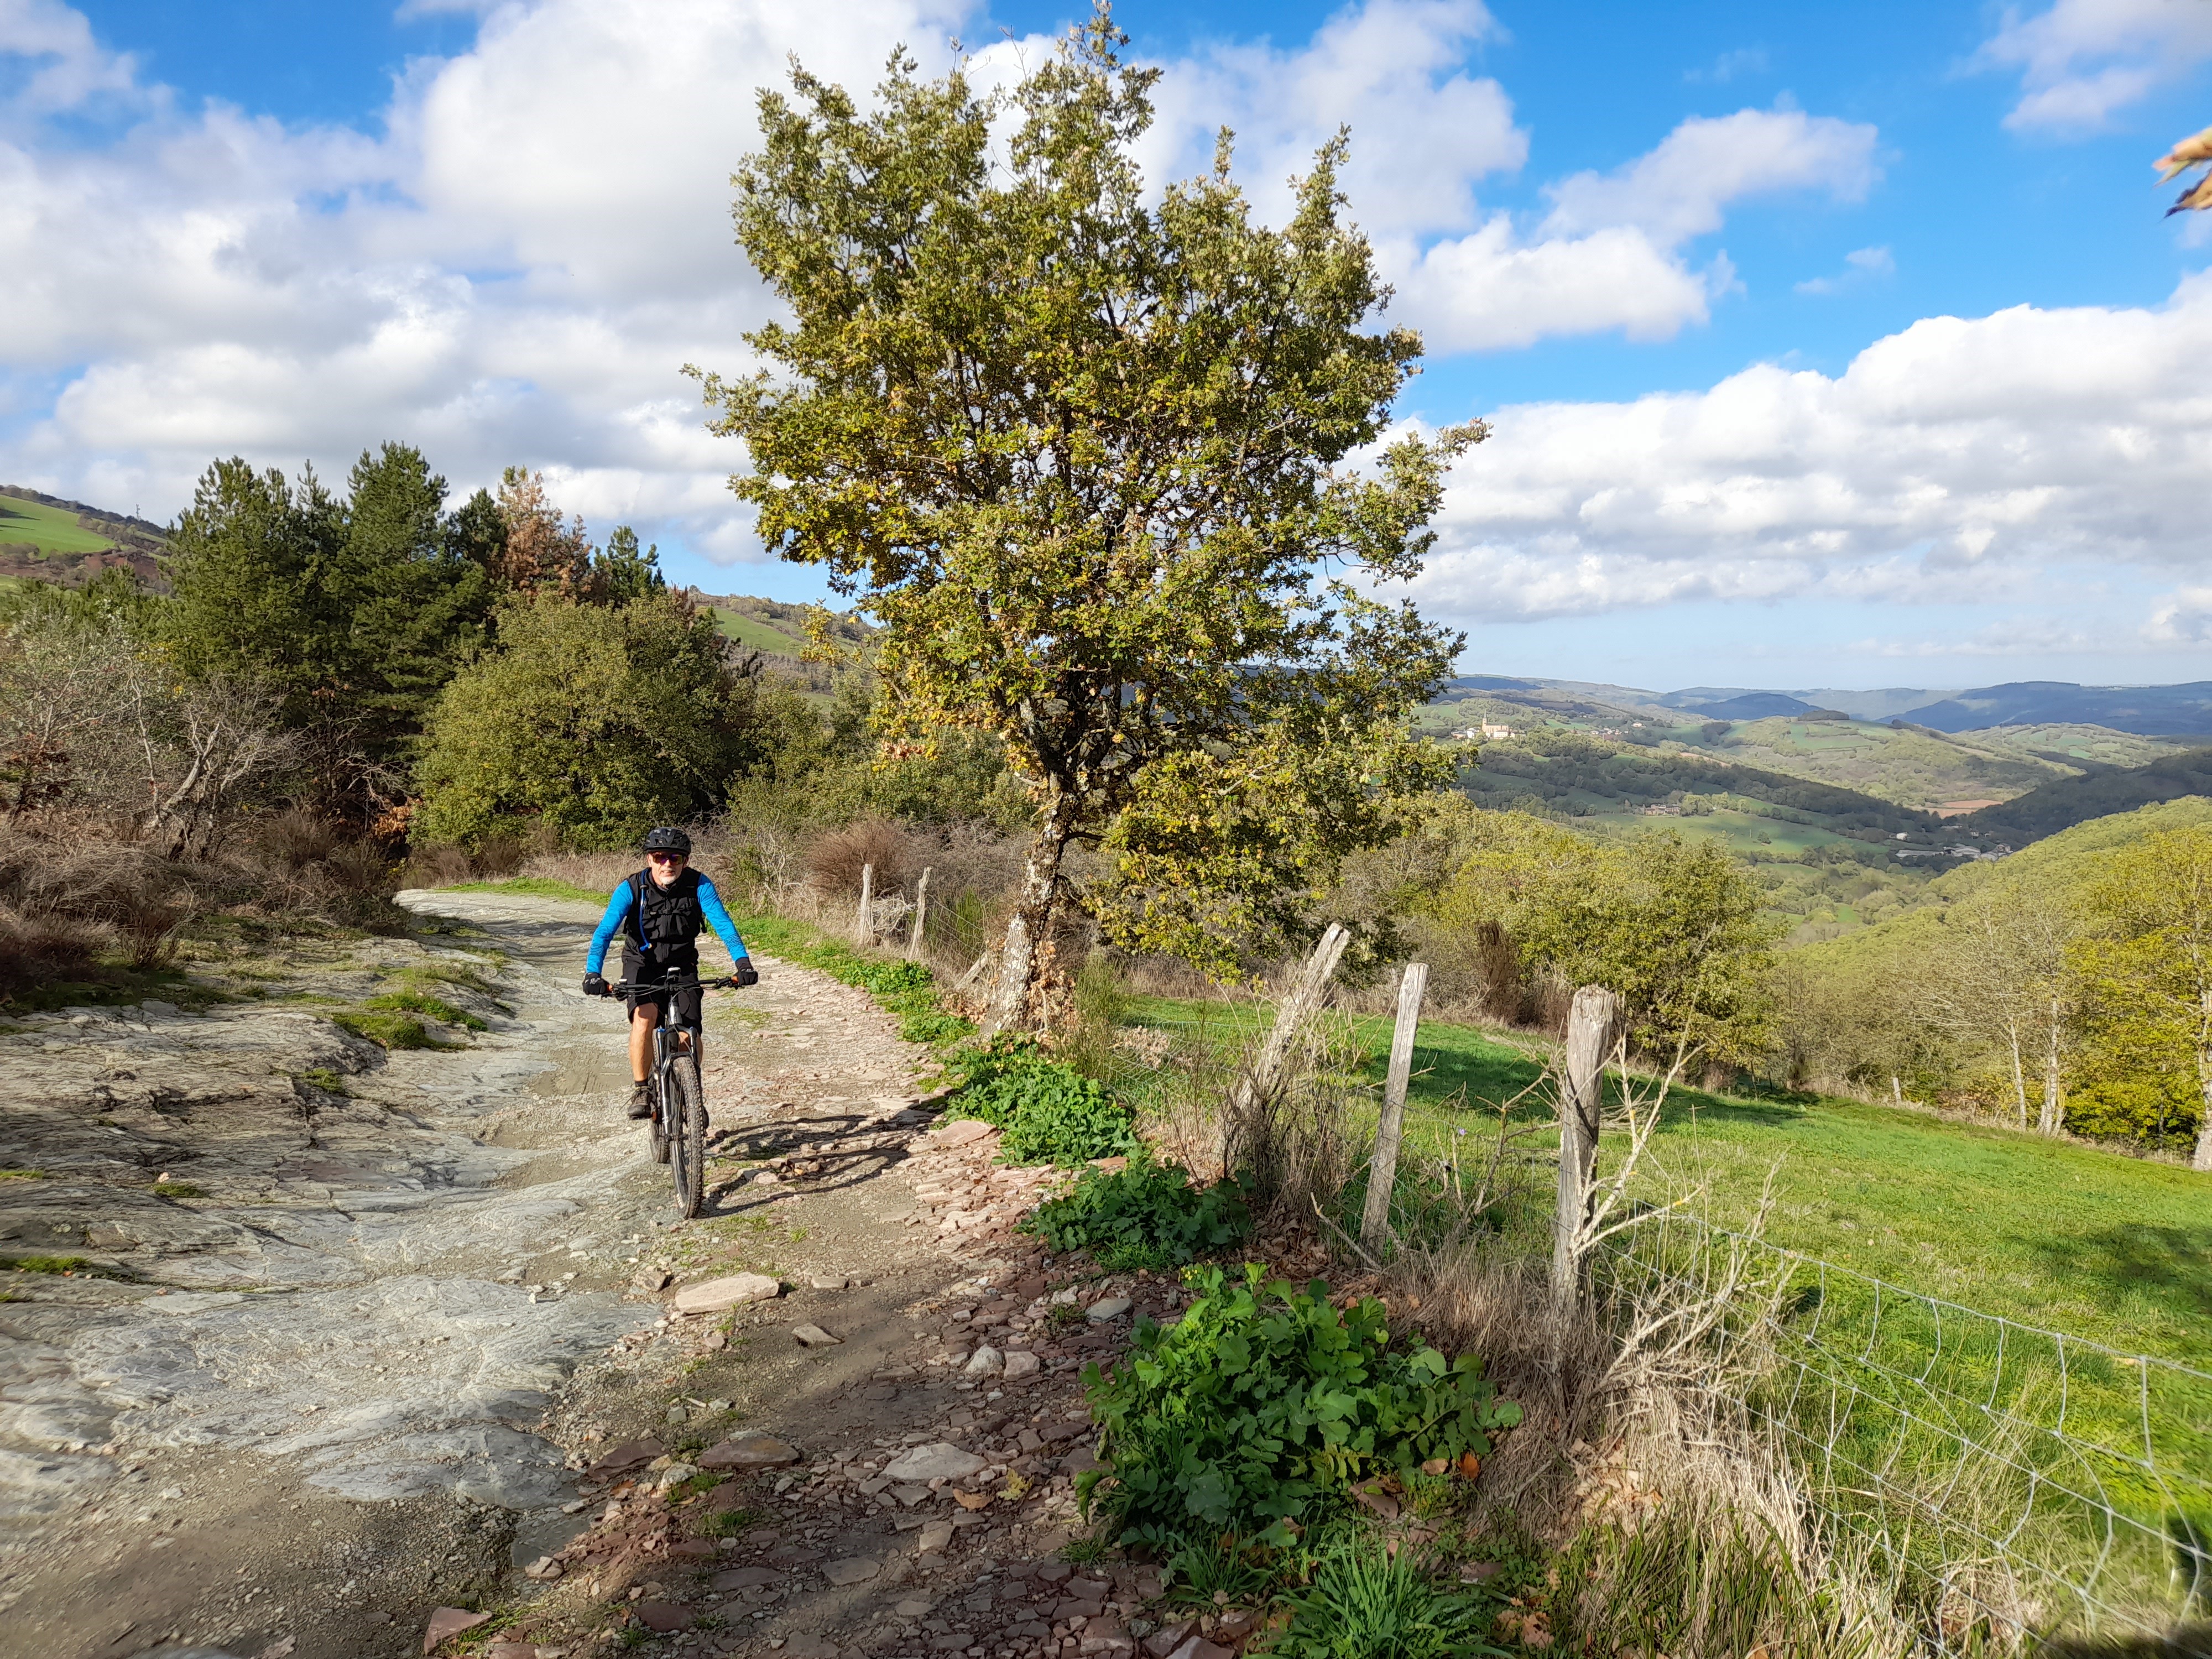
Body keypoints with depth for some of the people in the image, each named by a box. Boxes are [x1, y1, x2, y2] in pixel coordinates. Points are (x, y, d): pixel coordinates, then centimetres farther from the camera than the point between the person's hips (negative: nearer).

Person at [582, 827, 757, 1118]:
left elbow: (723, 923, -28)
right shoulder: (631, 889, -21)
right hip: (642, 963, -1)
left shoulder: (699, 885, -19)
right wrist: (593, 973, -43)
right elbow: (604, 932, -28)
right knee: (645, 1016, -28)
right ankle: (640, 1091, -11)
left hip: (682, 965, 1)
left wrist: (742, 962, -43)